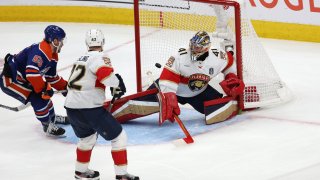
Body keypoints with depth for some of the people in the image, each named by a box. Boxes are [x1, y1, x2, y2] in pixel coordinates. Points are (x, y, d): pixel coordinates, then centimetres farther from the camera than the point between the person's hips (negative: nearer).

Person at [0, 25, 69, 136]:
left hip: (22, 80, 11)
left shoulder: (52, 55, 7)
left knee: (45, 94, 17)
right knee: (38, 99, -15)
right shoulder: (40, 51, -28)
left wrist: (64, 87, 15)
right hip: (10, 80, -11)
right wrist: (45, 88, -28)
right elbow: (31, 73, -37)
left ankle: (53, 118, 40)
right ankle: (47, 125, 2)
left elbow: (52, 77, 20)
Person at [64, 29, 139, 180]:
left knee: (87, 137, 32)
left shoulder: (82, 59, 19)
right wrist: (117, 85, -7)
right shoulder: (99, 57, -8)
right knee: (118, 137, 2)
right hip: (89, 108, -8)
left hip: (71, 107, 9)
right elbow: (106, 73, -25)